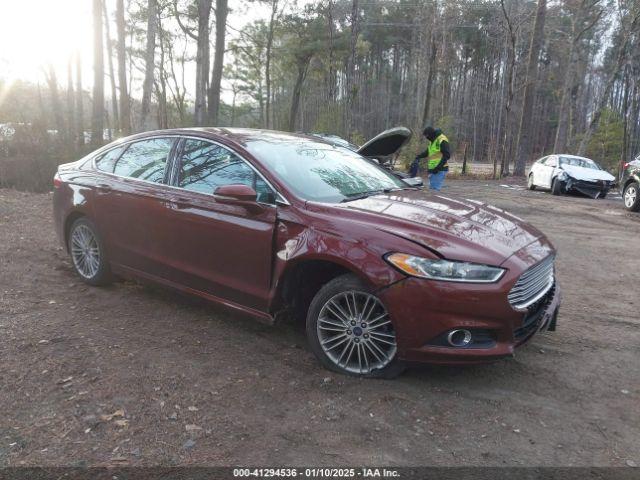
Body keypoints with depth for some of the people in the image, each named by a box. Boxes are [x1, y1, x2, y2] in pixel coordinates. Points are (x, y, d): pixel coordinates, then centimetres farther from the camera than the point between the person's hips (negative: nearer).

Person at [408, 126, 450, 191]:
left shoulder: (442, 140, -13)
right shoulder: (432, 141, 17)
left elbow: (447, 155, -18)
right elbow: (428, 152, 31)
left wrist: (438, 167, -23)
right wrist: (418, 156, 17)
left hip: (439, 170, -10)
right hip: (433, 170, 10)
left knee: (435, 189, -14)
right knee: (431, 188, 11)